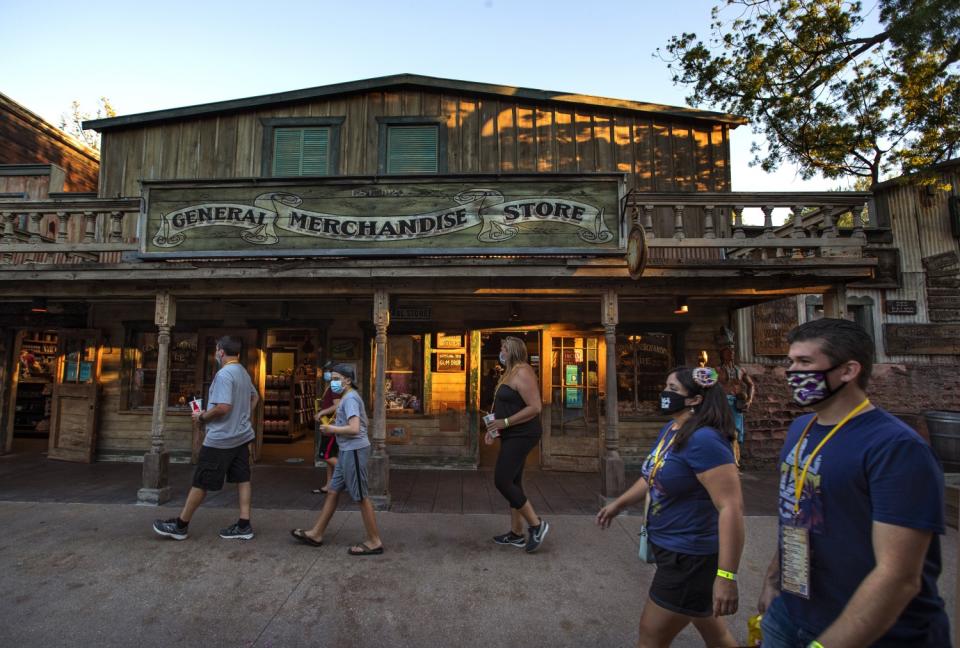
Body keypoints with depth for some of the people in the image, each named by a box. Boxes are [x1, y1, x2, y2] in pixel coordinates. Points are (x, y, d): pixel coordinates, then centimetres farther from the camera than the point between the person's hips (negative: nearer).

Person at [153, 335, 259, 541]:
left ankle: (180, 525, 17)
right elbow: (255, 397, 26)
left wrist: (202, 417, -11)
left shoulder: (224, 374, -18)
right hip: (241, 435, 9)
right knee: (242, 479, 7)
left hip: (220, 439, -9)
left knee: (200, 482, 4)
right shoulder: (244, 373, 12)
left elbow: (223, 407, -26)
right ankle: (244, 525, 11)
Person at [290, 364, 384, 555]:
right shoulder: (348, 397, 15)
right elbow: (363, 423, 24)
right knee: (333, 491, 16)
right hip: (348, 451, 10)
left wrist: (332, 429, -12)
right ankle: (316, 534, 27)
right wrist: (335, 427, 13)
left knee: (361, 497, -2)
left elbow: (354, 429, -27)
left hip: (354, 451, -10)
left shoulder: (350, 398, -16)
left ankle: (374, 542, 8)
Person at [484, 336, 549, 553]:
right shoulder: (509, 373, 15)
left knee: (502, 481, -9)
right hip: (512, 436, 10)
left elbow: (534, 407, -23)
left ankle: (536, 524, 3)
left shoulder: (522, 373, -16)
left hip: (521, 435, -10)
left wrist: (504, 423, -22)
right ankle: (516, 533, 23)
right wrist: (494, 428, 12)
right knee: (512, 483, 13)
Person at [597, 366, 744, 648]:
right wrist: (619, 504, 22)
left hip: (689, 556, -9)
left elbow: (732, 508, -29)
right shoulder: (669, 429, 4)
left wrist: (726, 576, -30)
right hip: (672, 548, 9)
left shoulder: (704, 440, -26)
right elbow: (656, 476, 19)